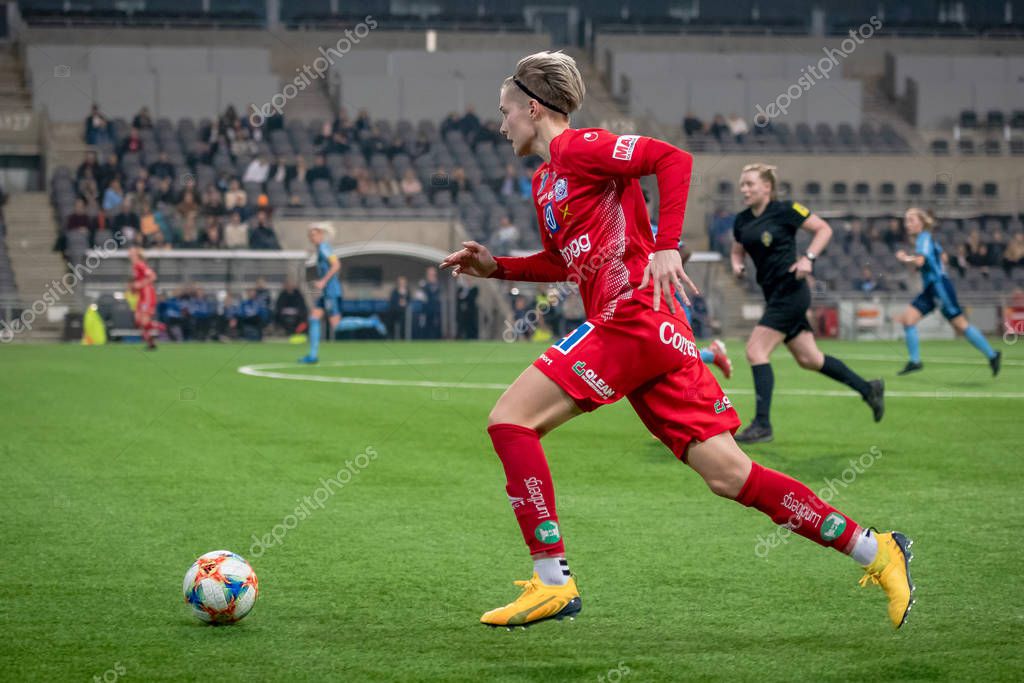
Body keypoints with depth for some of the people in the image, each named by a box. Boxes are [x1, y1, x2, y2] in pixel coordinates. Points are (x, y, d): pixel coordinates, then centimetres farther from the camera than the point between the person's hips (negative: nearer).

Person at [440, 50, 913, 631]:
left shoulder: (577, 147, -3)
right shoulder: (544, 182, 24)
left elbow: (674, 159, -13)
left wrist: (666, 248, -21)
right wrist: (495, 267, 24)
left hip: (634, 316, -9)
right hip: (626, 327, 9)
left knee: (510, 419, -9)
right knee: (727, 473, 2)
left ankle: (554, 580, -10)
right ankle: (874, 549, 3)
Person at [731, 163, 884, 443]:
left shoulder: (785, 210, -9)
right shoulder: (742, 221, 9)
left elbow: (824, 229, -2)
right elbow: (737, 250, 24)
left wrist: (808, 258, -15)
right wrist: (737, 265, 1)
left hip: (790, 291, -8)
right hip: (774, 295, 8)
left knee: (756, 350, -16)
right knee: (809, 359, 12)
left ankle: (762, 424, -15)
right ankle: (868, 389, 26)